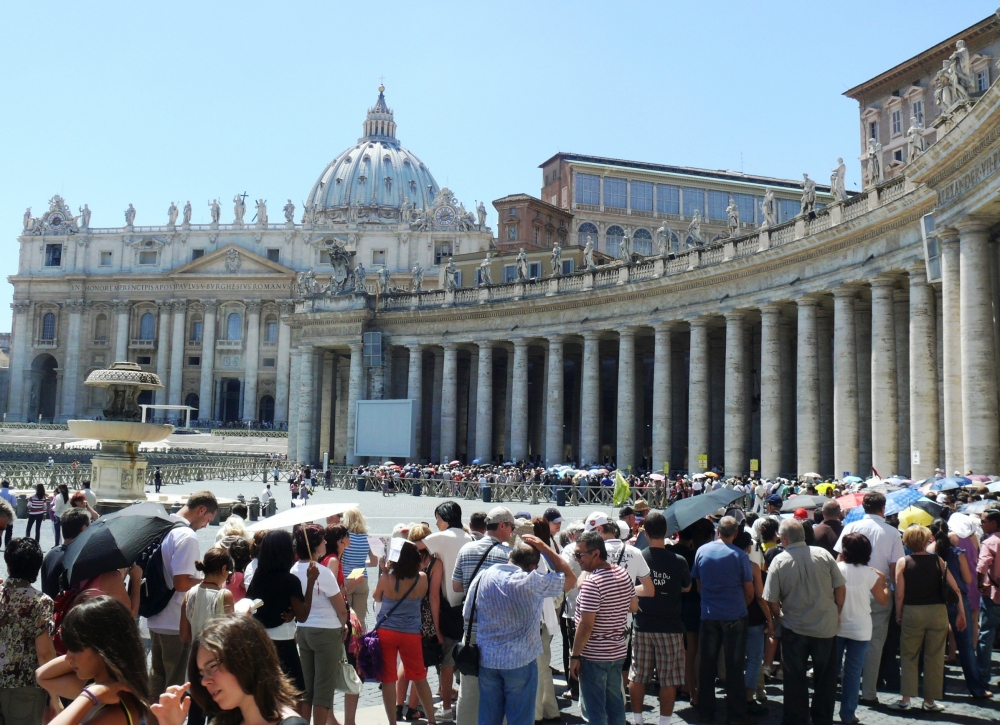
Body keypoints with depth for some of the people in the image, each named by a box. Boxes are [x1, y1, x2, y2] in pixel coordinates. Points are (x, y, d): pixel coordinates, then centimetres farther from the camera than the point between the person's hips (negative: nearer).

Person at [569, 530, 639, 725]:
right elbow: (634, 607, 16)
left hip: (594, 655, -8)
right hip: (618, 651, 8)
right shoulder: (623, 574, 2)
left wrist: (575, 656, -14)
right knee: (615, 704, 18)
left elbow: (586, 626, -22)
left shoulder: (592, 583, -22)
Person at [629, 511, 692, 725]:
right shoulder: (678, 561, -12)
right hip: (670, 627, -2)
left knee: (638, 676, 12)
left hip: (642, 626, 2)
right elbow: (687, 587, 6)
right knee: (668, 679, 6)